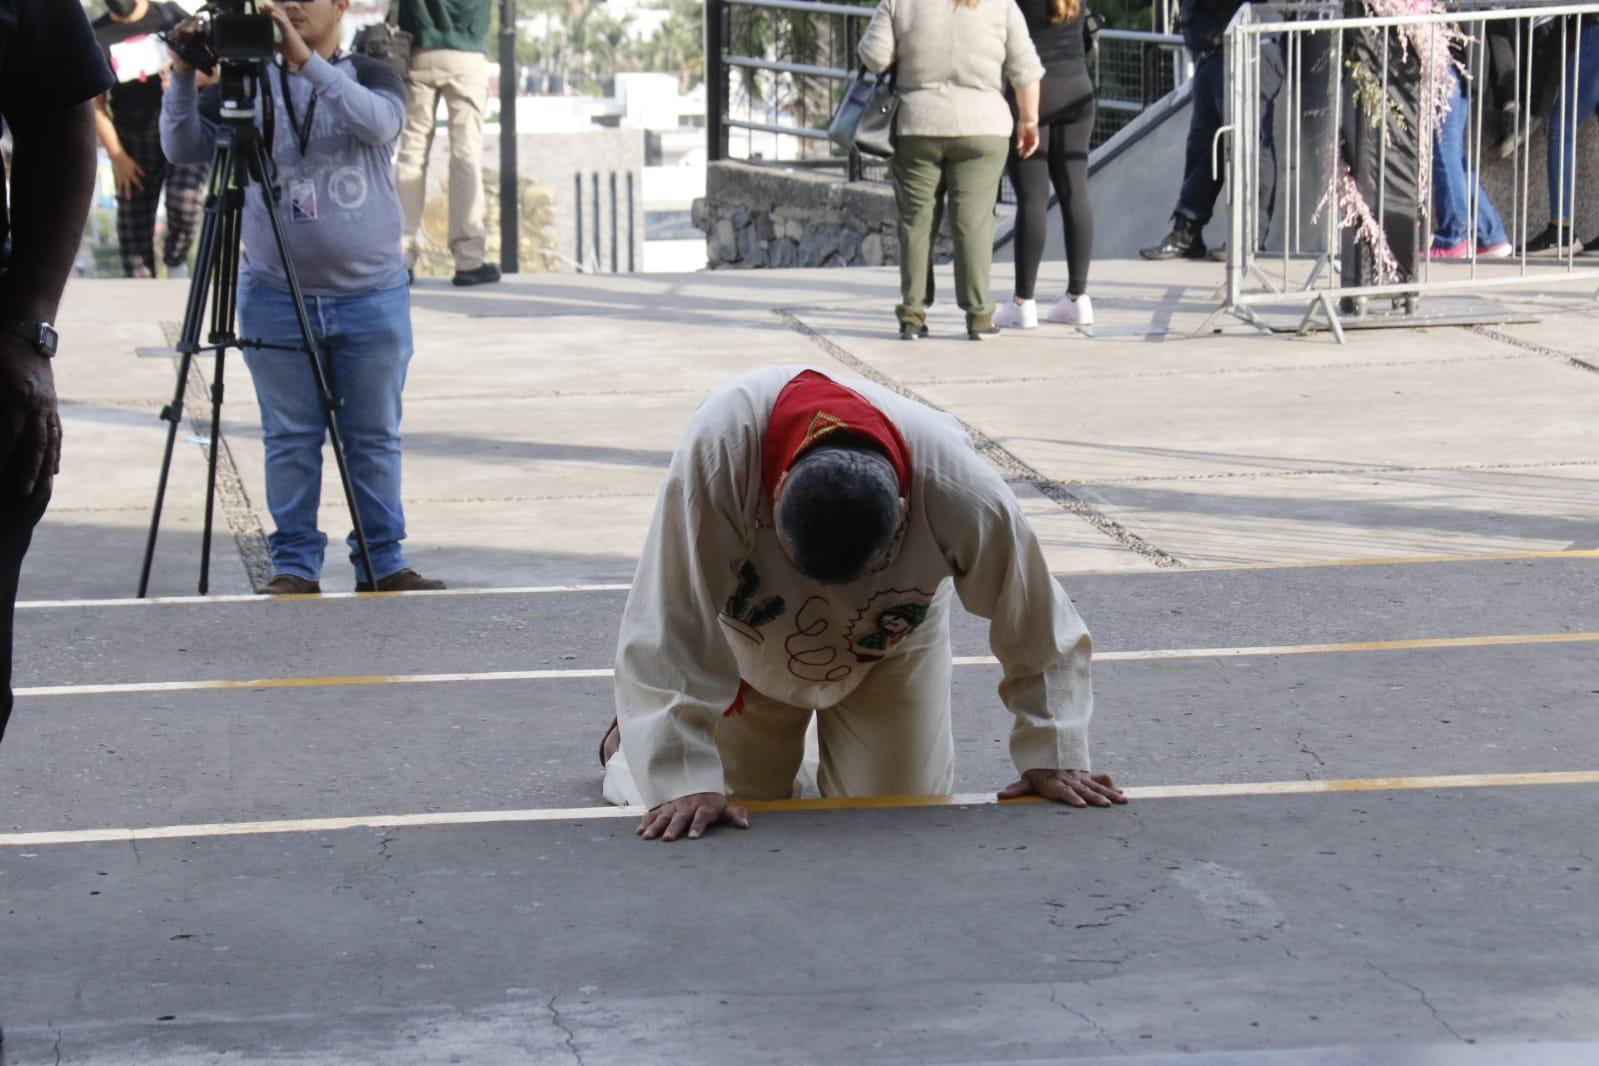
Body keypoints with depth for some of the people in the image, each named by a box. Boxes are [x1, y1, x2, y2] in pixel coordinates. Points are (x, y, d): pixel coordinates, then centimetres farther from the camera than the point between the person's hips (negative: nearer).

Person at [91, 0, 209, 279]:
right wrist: (117, 156, -5)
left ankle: (176, 263, 3)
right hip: (133, 142, 2)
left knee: (186, 200, -24)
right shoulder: (96, 35, 1)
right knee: (133, 231, 1)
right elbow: (96, 104, 1)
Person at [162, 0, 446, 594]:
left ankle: (383, 562, 12)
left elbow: (378, 122, -20)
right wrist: (182, 80, -16)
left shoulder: (372, 77, 3)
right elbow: (184, 149, -1)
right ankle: (294, 565, 9)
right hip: (277, 298, 0)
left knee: (375, 437, 5)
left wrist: (309, 64, -28)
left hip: (372, 298, 0)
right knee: (290, 439, 3)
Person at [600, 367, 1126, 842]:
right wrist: (683, 783, -45)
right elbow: (670, 632, -41)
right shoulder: (718, 449, -44)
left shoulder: (964, 494, -39)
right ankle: (631, 736, 31)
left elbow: (1042, 636, -23)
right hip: (746, 641, -1)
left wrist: (1053, 761, -21)